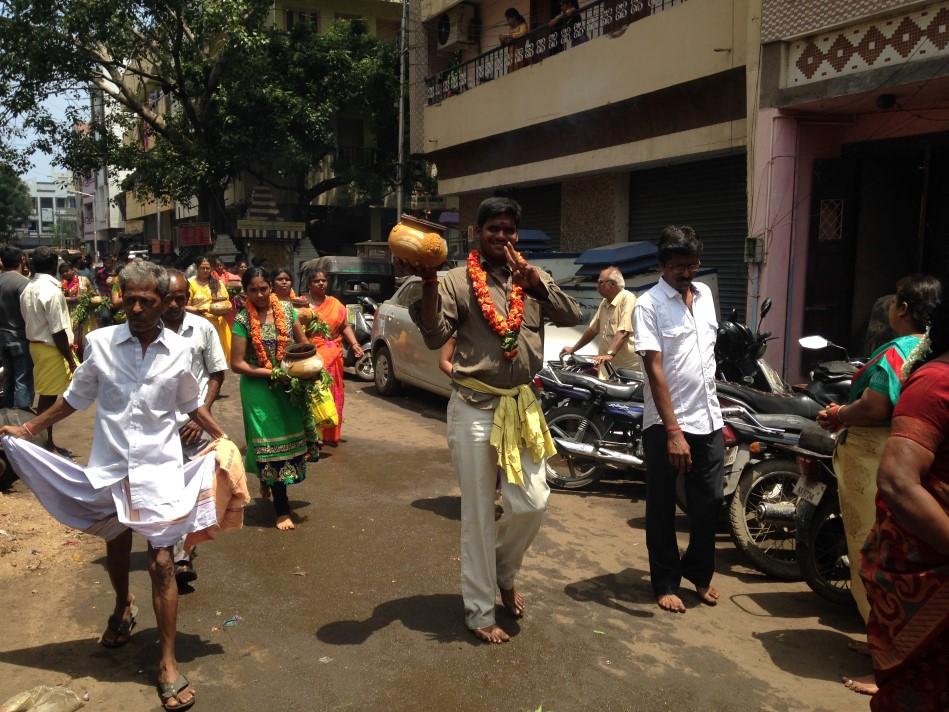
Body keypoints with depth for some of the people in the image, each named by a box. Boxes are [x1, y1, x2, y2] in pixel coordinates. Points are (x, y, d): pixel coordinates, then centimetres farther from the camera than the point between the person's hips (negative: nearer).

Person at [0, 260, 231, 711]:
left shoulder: (179, 351, -5)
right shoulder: (100, 342, -6)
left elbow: (190, 405, 10)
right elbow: (77, 397, 7)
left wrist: (223, 438, 3)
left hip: (159, 467, -1)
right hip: (108, 466, 2)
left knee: (161, 563, -3)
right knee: (116, 548, 22)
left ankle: (168, 664, 8)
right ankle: (123, 607, 54)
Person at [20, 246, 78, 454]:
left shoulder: (27, 289, 8)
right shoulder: (52, 290, -20)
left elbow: (29, 320, 13)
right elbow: (58, 332, -21)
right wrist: (71, 360, -16)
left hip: (35, 344, 9)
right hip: (51, 349, -9)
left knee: (47, 396, 16)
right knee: (48, 398, -1)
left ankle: (46, 443, 25)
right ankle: (47, 446, 7)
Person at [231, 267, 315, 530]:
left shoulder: (286, 310, 0)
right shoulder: (242, 320, -10)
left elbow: (304, 343, 9)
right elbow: (237, 364, -12)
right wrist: (271, 373, -18)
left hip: (290, 386, 4)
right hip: (260, 389, -4)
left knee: (292, 435, 11)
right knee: (272, 442, 0)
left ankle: (267, 480, 41)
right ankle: (281, 509, 9)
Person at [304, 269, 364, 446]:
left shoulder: (336, 304, 13)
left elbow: (345, 326, 13)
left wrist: (354, 344, -1)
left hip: (332, 357, 4)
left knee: (332, 395, 7)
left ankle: (330, 434, 16)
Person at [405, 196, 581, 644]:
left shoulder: (532, 278, 8)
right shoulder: (457, 281, -4)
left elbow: (571, 316, -6)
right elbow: (435, 337, -14)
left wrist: (534, 281, -20)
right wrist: (428, 282, -26)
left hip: (522, 406, 4)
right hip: (474, 408, -4)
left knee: (532, 503, 5)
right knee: (478, 513, 6)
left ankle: (504, 572, 36)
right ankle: (480, 611, 21)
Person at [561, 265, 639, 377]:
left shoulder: (628, 299, -11)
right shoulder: (605, 303, 17)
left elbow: (623, 332, -23)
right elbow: (593, 329, 26)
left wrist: (610, 354, -32)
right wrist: (573, 349, 28)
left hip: (627, 368, -8)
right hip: (607, 368, 8)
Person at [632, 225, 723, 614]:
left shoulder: (705, 294, 9)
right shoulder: (648, 305, -12)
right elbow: (654, 370, -17)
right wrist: (673, 430, -21)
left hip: (709, 420, 6)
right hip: (667, 424, -6)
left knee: (709, 503, 13)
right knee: (662, 509, 8)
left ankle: (699, 572, 33)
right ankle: (665, 582, 22)